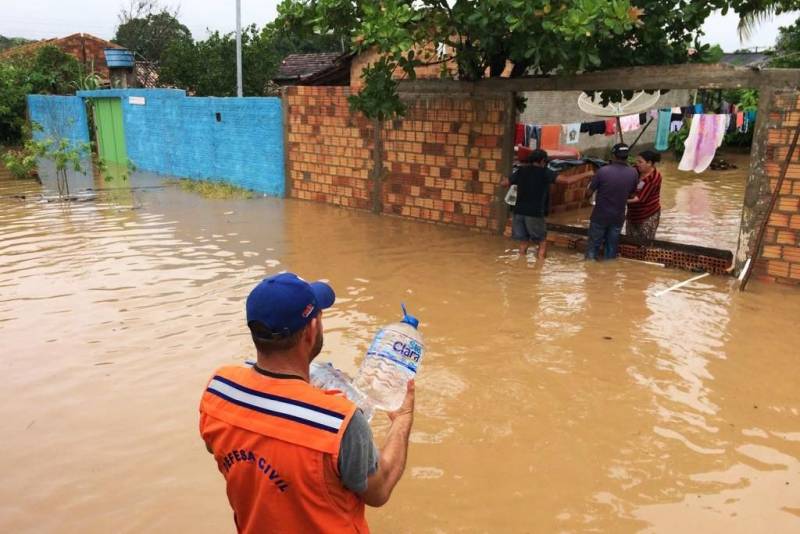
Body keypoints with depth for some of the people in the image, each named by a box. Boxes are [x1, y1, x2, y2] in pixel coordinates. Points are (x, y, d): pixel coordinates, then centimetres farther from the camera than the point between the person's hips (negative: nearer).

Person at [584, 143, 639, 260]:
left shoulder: (603, 171, -19)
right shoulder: (633, 173, -8)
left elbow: (588, 193, -10)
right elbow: (631, 195, 6)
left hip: (600, 216, -3)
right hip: (618, 217, 3)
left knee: (593, 245, 10)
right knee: (612, 247, 16)